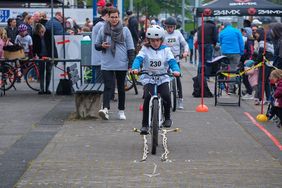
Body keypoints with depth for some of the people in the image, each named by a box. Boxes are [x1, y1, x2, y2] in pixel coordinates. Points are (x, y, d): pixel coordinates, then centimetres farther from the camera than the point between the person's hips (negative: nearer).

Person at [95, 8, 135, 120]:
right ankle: (105, 109, -25)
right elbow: (96, 45, 12)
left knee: (121, 88, 11)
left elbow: (130, 48, 4)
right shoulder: (102, 30, 5)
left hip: (122, 65, 1)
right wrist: (102, 46, -12)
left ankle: (121, 111, 20)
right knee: (108, 87, -13)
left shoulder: (125, 30, 3)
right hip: (107, 65, -1)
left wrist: (131, 64, -2)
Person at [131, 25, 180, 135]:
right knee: (147, 98, -23)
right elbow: (138, 59, -12)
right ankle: (145, 125, -11)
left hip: (163, 79, 1)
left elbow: (172, 61, -7)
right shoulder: (145, 50, 2)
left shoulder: (165, 50, 4)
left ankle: (167, 118, 3)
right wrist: (135, 68, -34)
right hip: (148, 79, -1)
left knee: (166, 96, -24)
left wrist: (176, 70, -29)